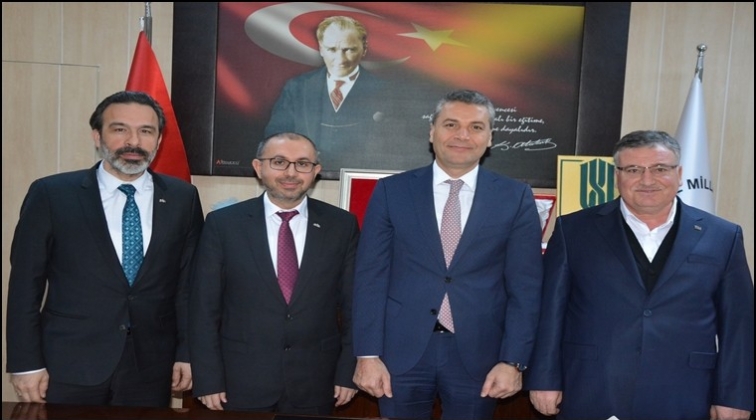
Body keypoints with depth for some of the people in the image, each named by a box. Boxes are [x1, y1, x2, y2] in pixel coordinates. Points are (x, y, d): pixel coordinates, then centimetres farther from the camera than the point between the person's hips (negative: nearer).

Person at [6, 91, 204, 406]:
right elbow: (26, 283, -2)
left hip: (151, 369, 2)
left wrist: (188, 351, 2)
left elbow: (189, 281, 4)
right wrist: (26, 362, -5)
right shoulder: (51, 194, -3)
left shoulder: (183, 199, 2)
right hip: (68, 368, -1)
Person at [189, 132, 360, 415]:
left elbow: (353, 305, 2)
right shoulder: (223, 223, -4)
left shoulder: (342, 225, -1)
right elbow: (204, 309, -3)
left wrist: (348, 372, 0)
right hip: (240, 383, -1)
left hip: (315, 385, 1)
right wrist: (208, 379, -5)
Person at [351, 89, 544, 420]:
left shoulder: (516, 198, 1)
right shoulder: (391, 191, 1)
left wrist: (513, 361, -5)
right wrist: (368, 355, -6)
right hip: (401, 352, 0)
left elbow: (525, 287, 0)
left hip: (478, 355, 0)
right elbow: (371, 277, -1)